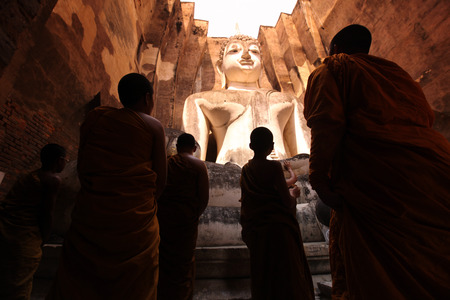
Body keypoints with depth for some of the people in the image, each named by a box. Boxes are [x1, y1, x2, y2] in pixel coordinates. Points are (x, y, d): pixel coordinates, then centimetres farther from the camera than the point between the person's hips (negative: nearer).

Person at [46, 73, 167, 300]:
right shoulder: (153, 126, -3)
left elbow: (81, 167, 7)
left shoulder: (95, 117, 5)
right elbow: (160, 179, -4)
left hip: (90, 213, 3)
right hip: (135, 221, -2)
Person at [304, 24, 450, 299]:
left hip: (375, 176, -7)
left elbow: (326, 123, -11)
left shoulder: (329, 71, 7)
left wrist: (320, 179, -13)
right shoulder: (392, 69, 26)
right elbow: (427, 115, 22)